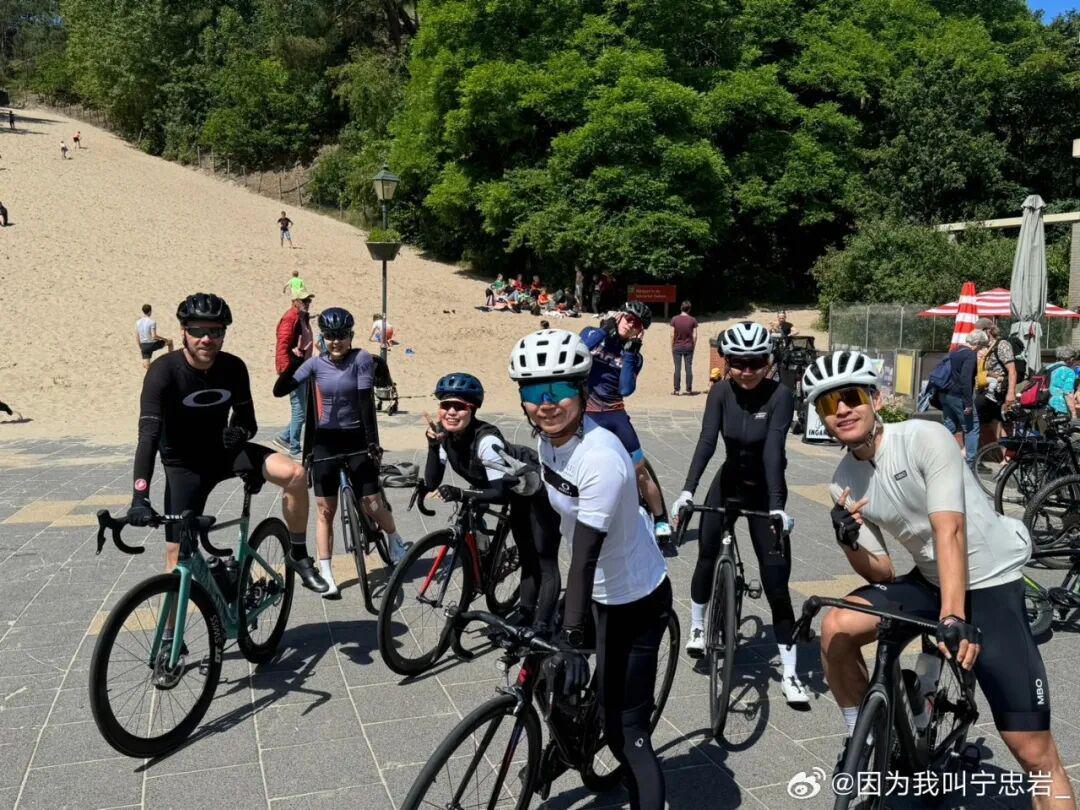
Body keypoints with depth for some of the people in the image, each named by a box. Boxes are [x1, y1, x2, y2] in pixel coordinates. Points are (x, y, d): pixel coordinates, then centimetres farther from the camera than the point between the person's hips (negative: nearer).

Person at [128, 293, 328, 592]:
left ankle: (298, 556, -2)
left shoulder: (233, 367, -11)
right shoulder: (164, 371, -23)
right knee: (177, 555, -5)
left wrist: (240, 431, -27)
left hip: (223, 451, 3)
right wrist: (140, 498, -44)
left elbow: (247, 418, 0)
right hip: (184, 466, -2)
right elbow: (149, 434, -33)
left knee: (295, 474, -20)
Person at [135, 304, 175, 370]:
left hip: (143, 346, 5)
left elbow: (137, 337, 7)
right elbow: (154, 336, -21)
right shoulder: (152, 322, -17)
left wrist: (140, 348, 18)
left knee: (146, 367, 8)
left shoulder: (138, 322, 2)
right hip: (152, 344, -5)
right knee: (170, 340, 21)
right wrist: (164, 339, -6)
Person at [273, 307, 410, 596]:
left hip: (356, 438, -2)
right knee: (325, 510, 2)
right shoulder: (316, 363, -3)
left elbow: (366, 401, -15)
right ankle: (326, 575, 11)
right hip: (325, 440, 2)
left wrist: (372, 442, -19)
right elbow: (280, 390, -10)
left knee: (371, 504, -2)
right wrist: (295, 358, -21)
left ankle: (395, 540, 30)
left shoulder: (362, 359, -9)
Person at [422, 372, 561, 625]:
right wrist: (432, 445, -29)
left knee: (545, 563, -6)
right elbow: (432, 483, -18)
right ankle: (524, 620, 26)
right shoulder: (446, 436, -14)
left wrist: (460, 494, -46)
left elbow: (501, 492, -36)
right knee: (527, 559, 17)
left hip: (539, 489, -8)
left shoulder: (486, 440, -36)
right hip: (517, 492, 8)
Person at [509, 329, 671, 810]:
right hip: (603, 589, 7)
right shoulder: (548, 438, -7)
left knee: (625, 730, -1)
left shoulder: (600, 459, -31)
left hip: (636, 600, -7)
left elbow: (586, 555, -34)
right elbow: (553, 512, 5)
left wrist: (571, 639, -34)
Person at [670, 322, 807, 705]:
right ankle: (697, 627, 33)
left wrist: (776, 505, -38)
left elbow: (773, 450, -29)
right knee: (707, 557, 3)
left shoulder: (780, 396, -20)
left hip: (765, 491, -3)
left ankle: (789, 674, 5)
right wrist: (687, 490, -32)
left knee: (776, 582, -4)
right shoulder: (721, 392, -11)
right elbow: (707, 440, -20)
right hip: (728, 485, 3)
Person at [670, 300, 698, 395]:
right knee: (689, 368, 5)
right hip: (689, 347, 1)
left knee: (677, 369, 2)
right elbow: (695, 336, -3)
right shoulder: (692, 320, -3)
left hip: (677, 347, 0)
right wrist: (693, 346, 9)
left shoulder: (674, 319, -5)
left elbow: (672, 335, -5)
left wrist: (672, 348, 3)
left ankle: (676, 390, 2)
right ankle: (689, 389, 8)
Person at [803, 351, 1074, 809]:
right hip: (928, 581, 5)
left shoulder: (925, 439, -20)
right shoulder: (844, 484, -3)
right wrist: (849, 540, -22)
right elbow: (882, 573, -1)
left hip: (989, 584, -5)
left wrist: (954, 618, -39)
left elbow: (949, 532, -29)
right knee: (836, 628, -18)